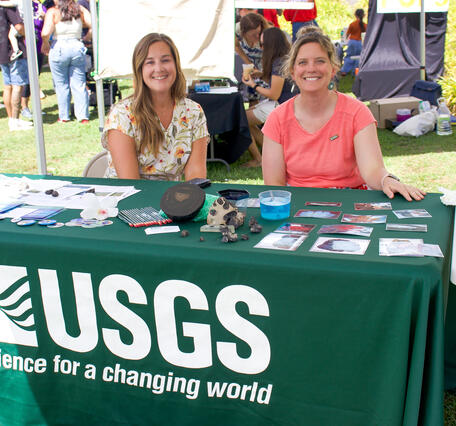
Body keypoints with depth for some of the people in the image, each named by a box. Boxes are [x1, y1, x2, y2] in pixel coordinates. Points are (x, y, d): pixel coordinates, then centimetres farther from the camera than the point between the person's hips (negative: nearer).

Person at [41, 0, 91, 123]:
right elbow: (93, 26, -4)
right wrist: (85, 39, 10)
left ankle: (63, 116, 15)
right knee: (79, 85, 7)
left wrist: (45, 44, 1)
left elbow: (45, 33, -18)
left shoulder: (52, 12, -6)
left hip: (59, 49, -2)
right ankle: (83, 116, 5)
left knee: (61, 85, 10)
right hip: (77, 47, 2)